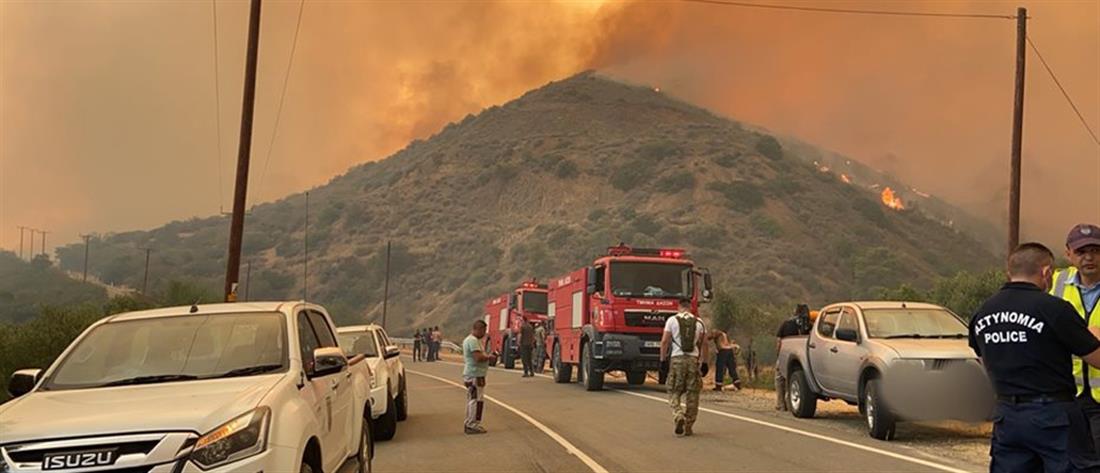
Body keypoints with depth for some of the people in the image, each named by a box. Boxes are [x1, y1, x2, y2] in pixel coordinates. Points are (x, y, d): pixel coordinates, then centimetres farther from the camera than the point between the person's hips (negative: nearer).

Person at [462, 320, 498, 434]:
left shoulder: (469, 339, 17)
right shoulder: (473, 341, -17)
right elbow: (478, 357, -26)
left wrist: (487, 356, 11)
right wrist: (489, 357, -10)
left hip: (470, 374, 11)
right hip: (475, 375, -11)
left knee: (472, 399, 16)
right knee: (477, 400, -6)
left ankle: (469, 425, 22)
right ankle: (473, 426, -4)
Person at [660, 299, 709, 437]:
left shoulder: (672, 320, 3)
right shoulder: (699, 322, 9)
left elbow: (665, 341, -2)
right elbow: (704, 344, 7)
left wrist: (663, 359, 3)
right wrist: (704, 363, 12)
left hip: (677, 359, -2)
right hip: (694, 359, 2)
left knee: (674, 392, 6)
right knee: (691, 393, 8)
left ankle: (679, 417, -17)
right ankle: (688, 427, 11)